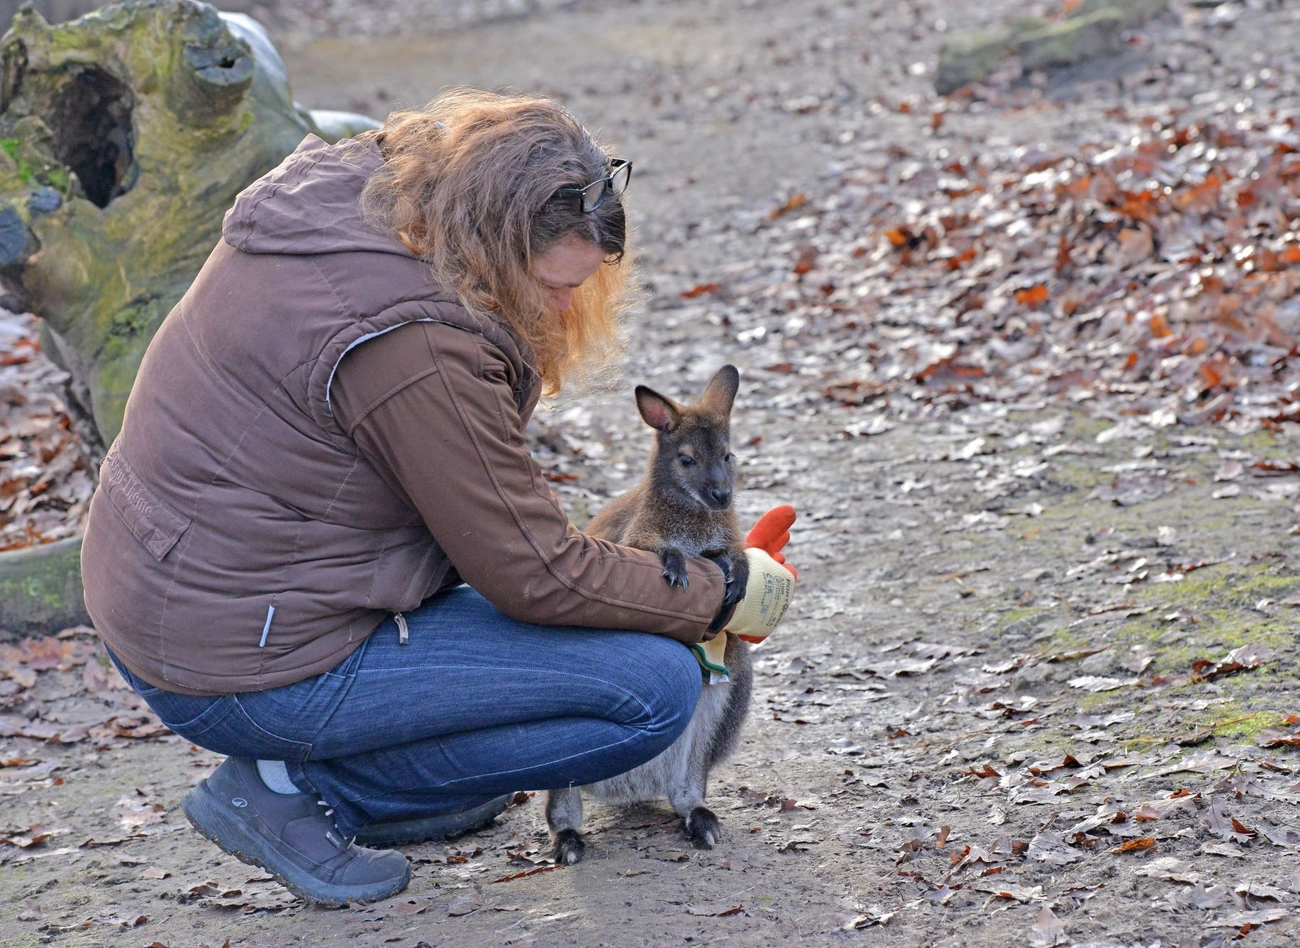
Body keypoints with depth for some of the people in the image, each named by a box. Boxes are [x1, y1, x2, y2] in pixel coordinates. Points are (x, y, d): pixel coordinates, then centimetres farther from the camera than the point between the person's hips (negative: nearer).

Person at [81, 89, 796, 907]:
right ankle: (297, 787, -3)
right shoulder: (412, 345, -27)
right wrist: (720, 599, -5)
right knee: (659, 687, -8)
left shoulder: (337, 189, 1)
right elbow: (538, 578, -16)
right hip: (249, 668, -10)